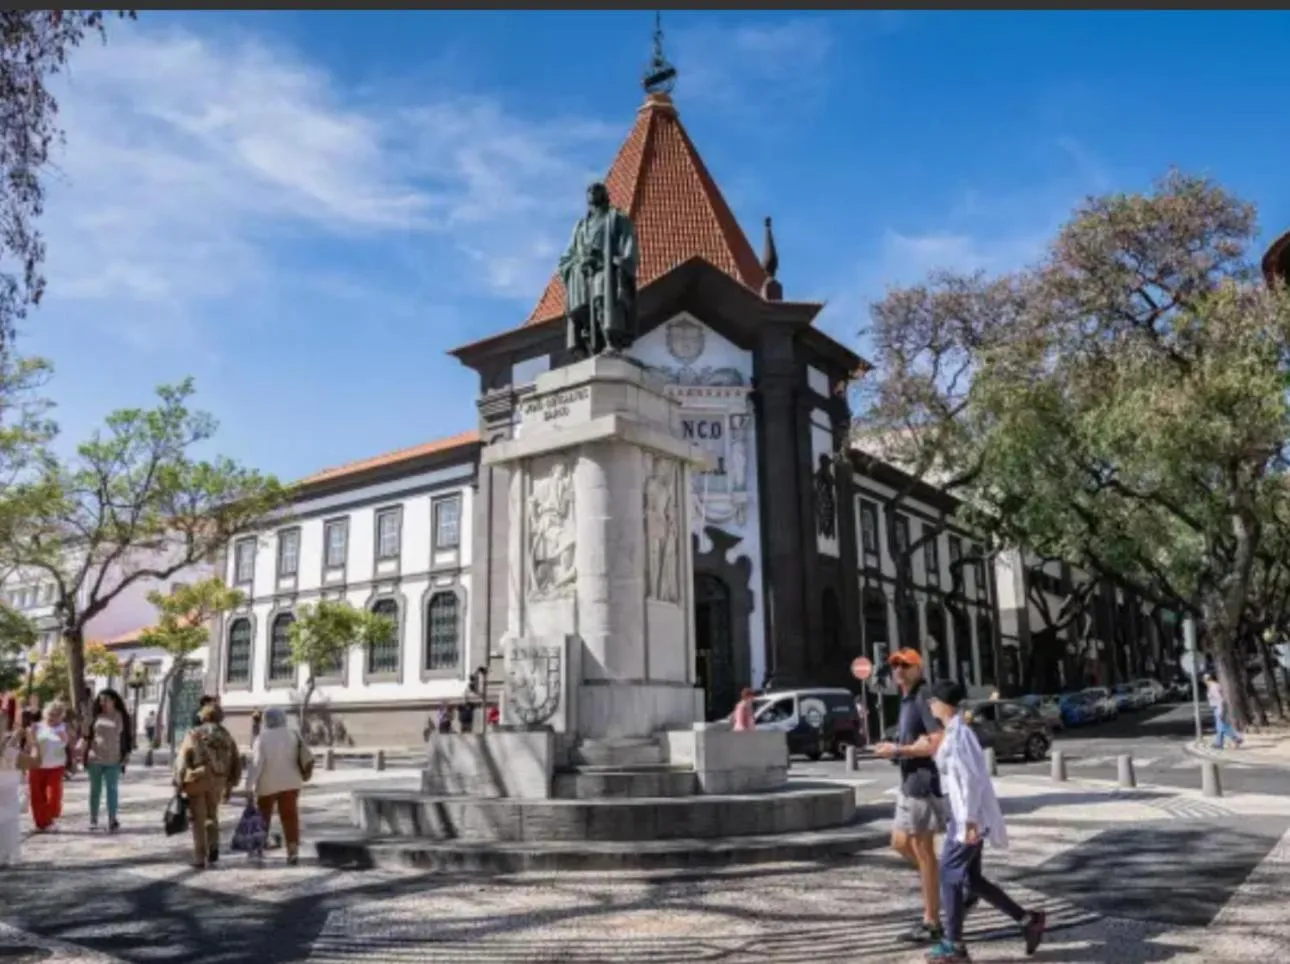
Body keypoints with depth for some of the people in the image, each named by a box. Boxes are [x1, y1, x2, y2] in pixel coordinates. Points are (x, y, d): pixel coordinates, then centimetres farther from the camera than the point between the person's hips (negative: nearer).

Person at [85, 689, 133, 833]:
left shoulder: (122, 717, 0)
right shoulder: (96, 717, 3)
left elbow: (129, 737, 4)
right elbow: (88, 735, 9)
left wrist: (127, 754, -2)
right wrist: (84, 752, 1)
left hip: (113, 761, -2)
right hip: (94, 759, 2)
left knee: (112, 789, -1)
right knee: (95, 789, 10)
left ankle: (112, 820, 0)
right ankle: (93, 819, 20)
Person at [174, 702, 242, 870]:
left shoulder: (193, 734, -1)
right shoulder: (226, 736, 10)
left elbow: (182, 759, -9)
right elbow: (236, 764, 12)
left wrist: (179, 784, -4)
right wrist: (229, 786, 20)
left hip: (196, 780, -3)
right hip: (217, 782, 3)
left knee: (198, 820, 5)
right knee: (211, 815, 22)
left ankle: (200, 859, 4)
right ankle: (213, 846, 3)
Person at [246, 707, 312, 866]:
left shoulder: (262, 738, -12)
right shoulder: (293, 735, -1)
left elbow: (256, 763, -16)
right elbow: (306, 757, -4)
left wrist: (249, 786, -13)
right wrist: (303, 773, 12)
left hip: (268, 784, -2)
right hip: (290, 783, 2)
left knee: (263, 817, 15)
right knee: (290, 817, 5)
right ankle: (293, 850, -3)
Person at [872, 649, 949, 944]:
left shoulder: (924, 697, -16)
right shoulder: (907, 699, 14)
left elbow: (939, 742, -24)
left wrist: (898, 750, -18)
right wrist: (894, 749, 5)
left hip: (924, 783, -10)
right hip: (910, 782, 10)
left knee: (922, 850, 0)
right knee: (900, 843, 16)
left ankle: (931, 922, 10)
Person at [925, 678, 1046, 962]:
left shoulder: (956, 735, -18)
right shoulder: (957, 731, 12)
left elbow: (971, 779, -24)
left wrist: (969, 821, -24)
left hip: (969, 817, -10)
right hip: (967, 815, 10)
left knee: (950, 875, -2)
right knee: (969, 878, 13)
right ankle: (1027, 919, 18)